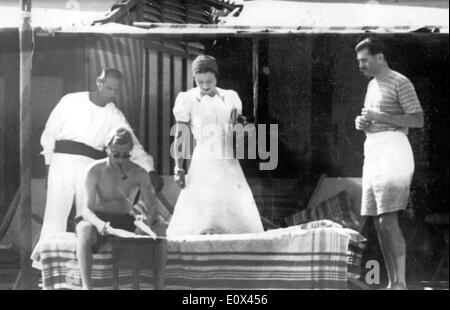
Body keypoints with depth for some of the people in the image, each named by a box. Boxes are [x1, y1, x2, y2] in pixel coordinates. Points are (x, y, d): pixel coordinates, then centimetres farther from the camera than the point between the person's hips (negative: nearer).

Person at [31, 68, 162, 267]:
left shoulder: (114, 116, 6)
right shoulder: (71, 102, 1)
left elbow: (133, 146, -1)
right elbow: (50, 133, 7)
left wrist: (150, 170, -14)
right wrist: (49, 164, 4)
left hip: (91, 167, 2)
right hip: (63, 161, -2)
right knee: (55, 214, -7)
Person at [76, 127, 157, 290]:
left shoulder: (138, 174, -4)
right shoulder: (95, 171, -11)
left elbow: (152, 207, -6)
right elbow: (88, 209, -17)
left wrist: (147, 219, -32)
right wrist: (100, 224, -40)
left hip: (124, 221, 2)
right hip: (98, 219, -2)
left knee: (156, 231, -27)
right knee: (84, 234, -39)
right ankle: (86, 286, -41)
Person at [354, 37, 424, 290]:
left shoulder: (400, 83, -6)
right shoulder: (372, 85, 21)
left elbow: (418, 120, -15)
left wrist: (379, 117, -17)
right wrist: (362, 123, 9)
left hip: (392, 154, -9)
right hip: (373, 154, 9)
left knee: (388, 221, -16)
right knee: (379, 223, 5)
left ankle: (401, 283, -15)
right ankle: (392, 282, 8)